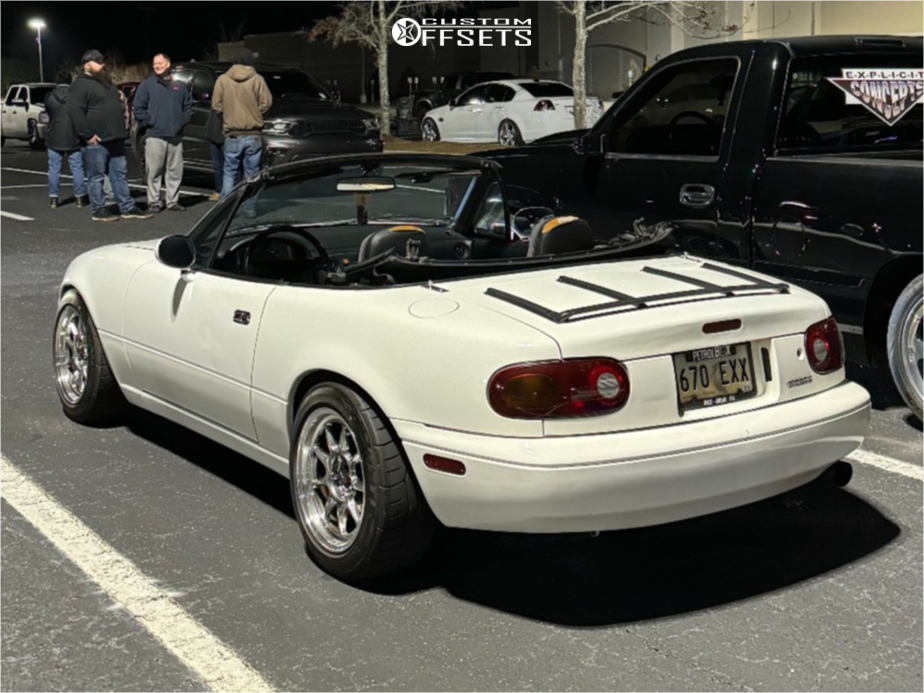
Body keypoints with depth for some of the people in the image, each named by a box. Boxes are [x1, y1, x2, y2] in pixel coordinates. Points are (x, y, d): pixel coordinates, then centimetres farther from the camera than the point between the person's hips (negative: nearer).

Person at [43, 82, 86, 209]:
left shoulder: (49, 97, -3)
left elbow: (48, 113, 9)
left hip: (55, 139, 0)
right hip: (73, 138, 0)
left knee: (54, 169, 6)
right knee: (77, 168, 7)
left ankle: (53, 199, 6)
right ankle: (79, 198, 9)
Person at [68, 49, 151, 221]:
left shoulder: (106, 82, 19)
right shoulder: (81, 85, -10)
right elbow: (74, 111, -20)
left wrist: (120, 130, 20)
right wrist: (88, 134, -21)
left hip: (114, 138, 9)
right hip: (96, 141, -9)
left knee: (120, 174, 10)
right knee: (97, 177, 0)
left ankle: (128, 208, 15)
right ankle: (99, 210, 7)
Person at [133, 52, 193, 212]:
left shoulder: (180, 86, 12)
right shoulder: (147, 85, 2)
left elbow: (188, 106, 17)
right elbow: (139, 108, -1)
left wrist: (182, 121, 4)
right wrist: (148, 122, -8)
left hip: (176, 137, 3)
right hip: (155, 136, -3)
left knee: (175, 171, 5)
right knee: (154, 171, -3)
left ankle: (172, 201, 14)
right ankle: (154, 201, 3)